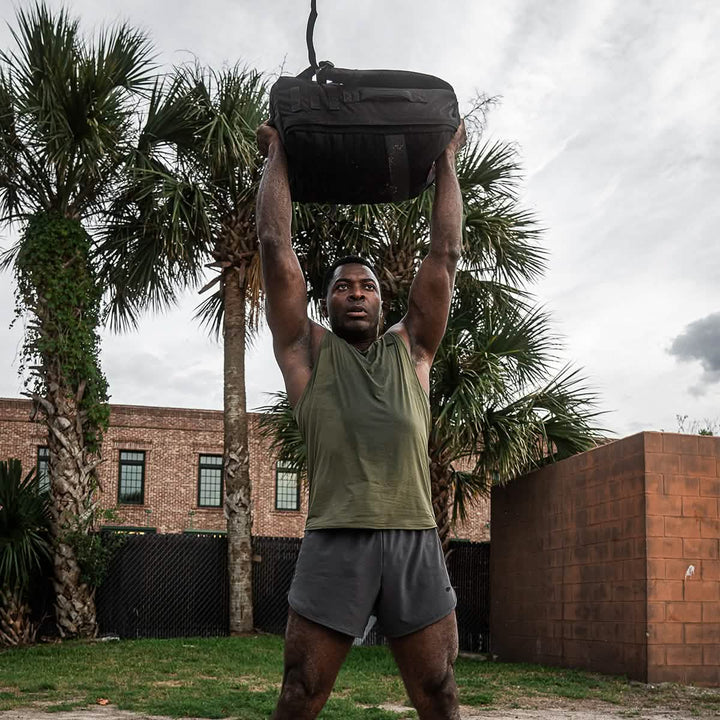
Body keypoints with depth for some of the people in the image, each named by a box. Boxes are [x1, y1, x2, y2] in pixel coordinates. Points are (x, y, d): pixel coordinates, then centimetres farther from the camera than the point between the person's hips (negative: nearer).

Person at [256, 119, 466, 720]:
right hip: (335, 541, -2)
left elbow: (445, 253, 20)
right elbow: (276, 247, 11)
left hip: (416, 541, 2)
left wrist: (446, 163, 25)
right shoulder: (308, 350, 14)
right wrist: (277, 158, 17)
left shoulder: (410, 350, 20)